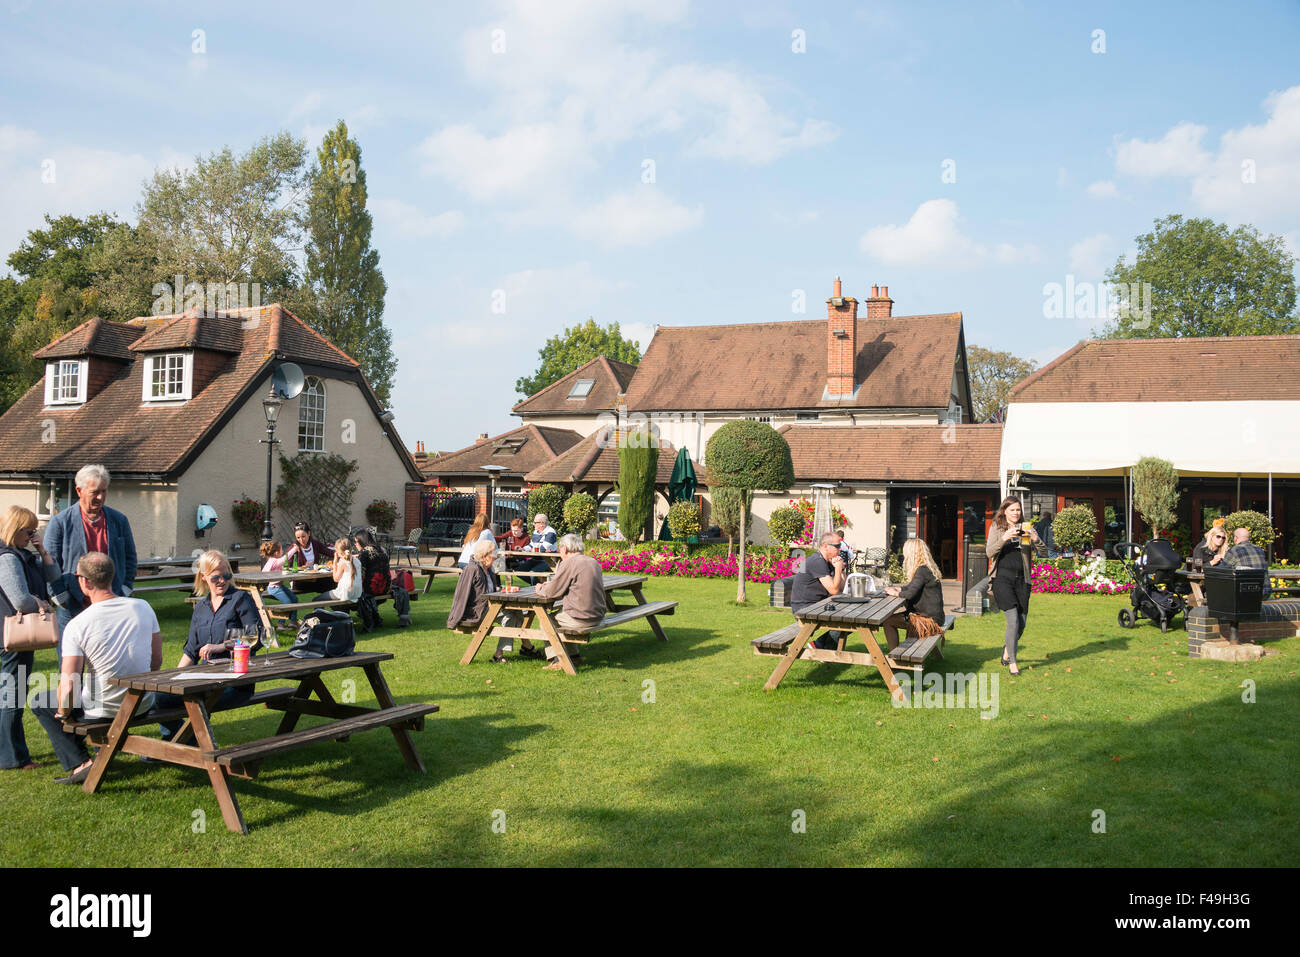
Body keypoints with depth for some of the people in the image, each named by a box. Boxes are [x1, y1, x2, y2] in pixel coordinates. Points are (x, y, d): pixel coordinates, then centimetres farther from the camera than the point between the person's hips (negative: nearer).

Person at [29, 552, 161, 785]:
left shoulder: (77, 625, -18)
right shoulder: (143, 608, -6)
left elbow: (68, 687, -18)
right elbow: (157, 661, 4)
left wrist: (64, 713, 3)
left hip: (104, 710, -5)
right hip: (144, 704, 6)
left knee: (39, 702, 21)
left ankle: (79, 763, 7)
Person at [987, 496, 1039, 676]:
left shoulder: (1026, 527, 10)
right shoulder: (996, 527, 5)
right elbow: (989, 552, -5)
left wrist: (1035, 539, -17)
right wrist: (1004, 539, -21)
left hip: (1021, 578, 3)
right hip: (1002, 578, -3)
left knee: (1021, 622, 6)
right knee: (1013, 619, -14)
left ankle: (1007, 650, 33)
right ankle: (1012, 662, -5)